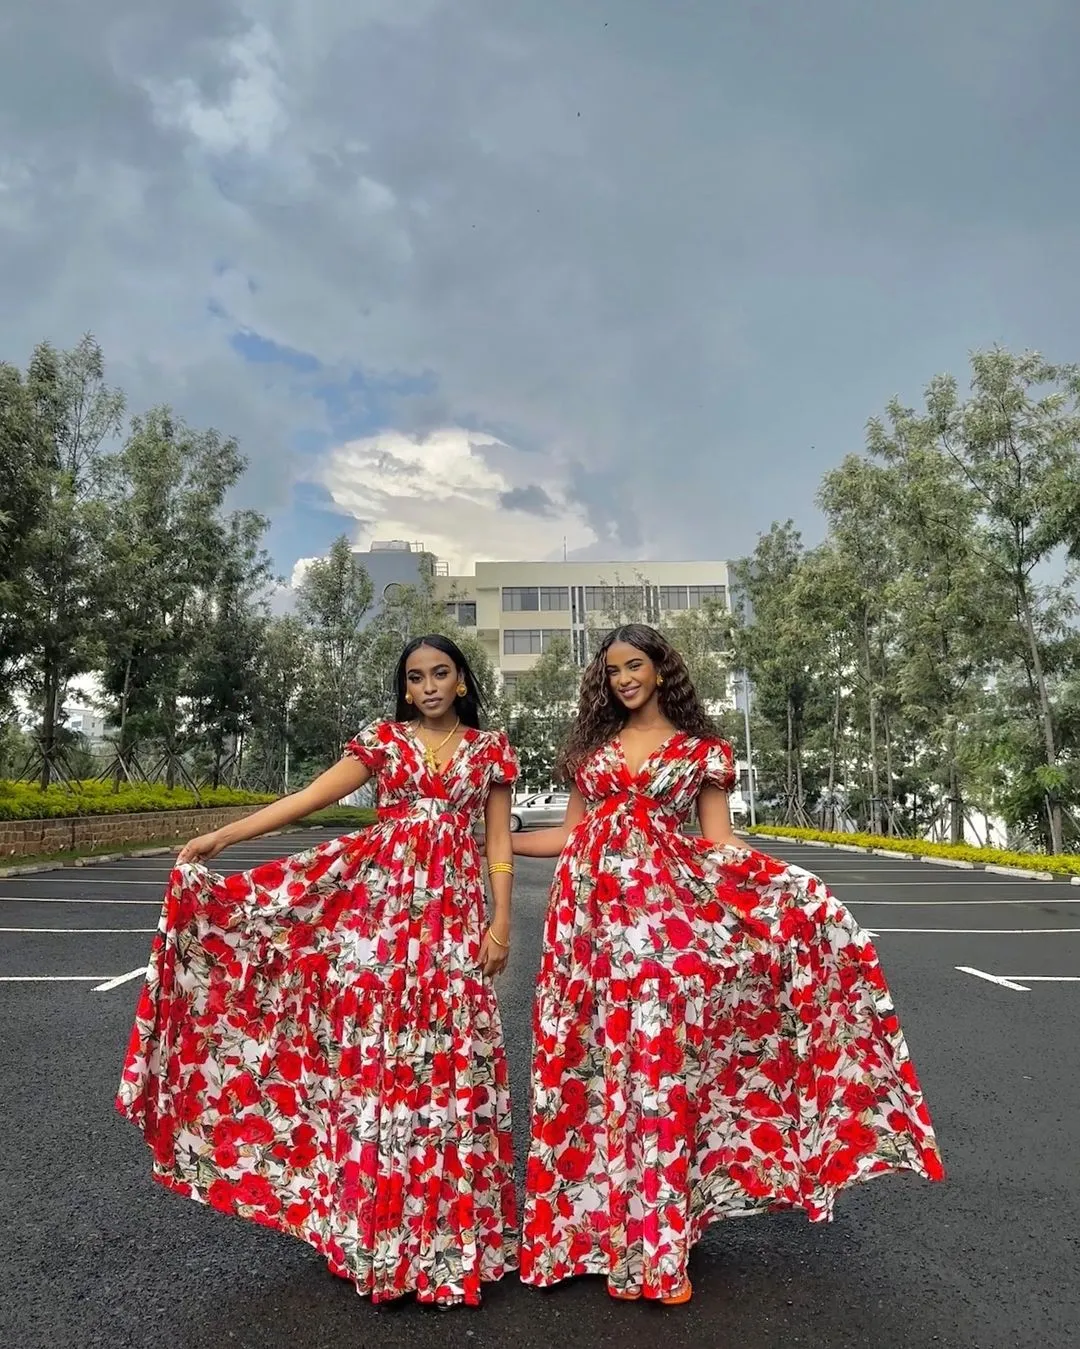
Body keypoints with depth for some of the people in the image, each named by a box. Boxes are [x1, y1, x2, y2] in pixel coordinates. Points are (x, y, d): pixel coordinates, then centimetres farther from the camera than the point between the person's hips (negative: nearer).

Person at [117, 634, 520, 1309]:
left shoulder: (490, 747, 8)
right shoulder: (385, 740, 6)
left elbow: (500, 844, 6)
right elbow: (309, 798, -2)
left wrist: (502, 922, -2)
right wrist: (223, 836, -10)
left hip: (454, 911, 0)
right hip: (383, 904, 0)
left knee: (450, 1054, 3)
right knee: (375, 1050, 2)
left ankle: (449, 1226, 21)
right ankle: (378, 1226, 20)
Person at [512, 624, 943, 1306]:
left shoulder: (702, 750, 6)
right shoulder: (592, 744, 14)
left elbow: (720, 846, 1)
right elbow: (572, 833, 15)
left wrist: (795, 889, -14)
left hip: (663, 912, -3)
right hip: (594, 910, 3)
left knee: (656, 1060, -3)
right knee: (598, 1063, 5)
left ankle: (654, 1247, 14)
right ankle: (607, 1229, 23)